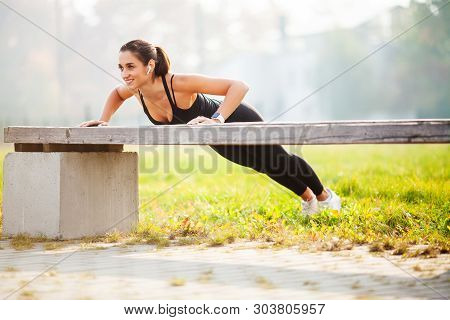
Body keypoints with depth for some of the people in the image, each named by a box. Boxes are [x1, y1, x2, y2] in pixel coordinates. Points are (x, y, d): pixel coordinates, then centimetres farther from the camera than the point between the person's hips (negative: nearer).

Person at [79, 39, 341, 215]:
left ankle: (324, 195, 52)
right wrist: (104, 121, -10)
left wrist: (217, 120, -54)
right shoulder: (137, 90, -24)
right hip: (218, 138, 6)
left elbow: (239, 86, -44)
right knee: (268, 168, 30)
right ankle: (307, 197, 59)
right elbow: (117, 94, 3)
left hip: (237, 121, -6)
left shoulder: (179, 83, -43)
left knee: (281, 162, 22)